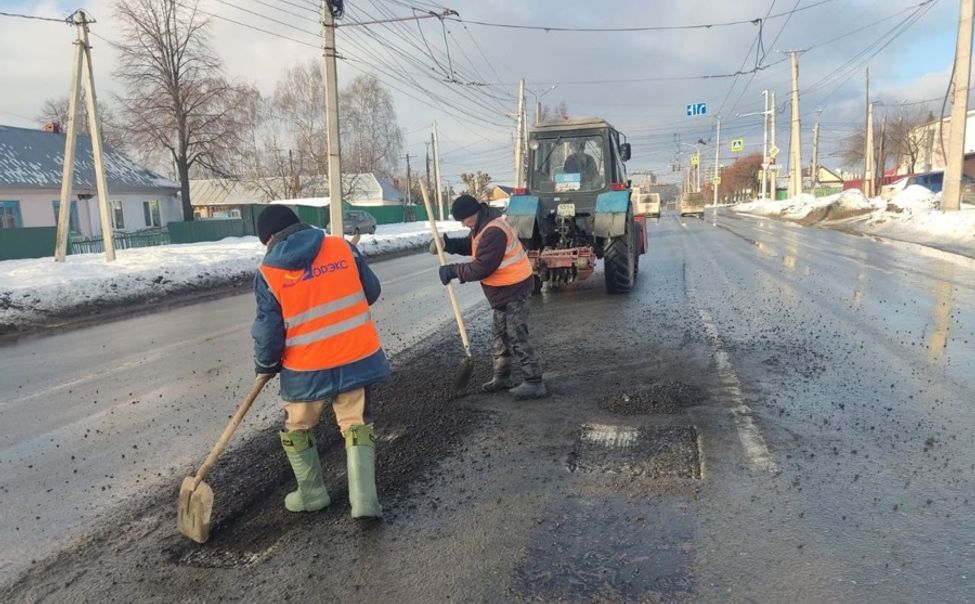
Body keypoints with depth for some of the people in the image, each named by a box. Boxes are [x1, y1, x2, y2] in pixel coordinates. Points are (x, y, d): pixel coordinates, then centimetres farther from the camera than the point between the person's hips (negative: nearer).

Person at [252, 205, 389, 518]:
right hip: (357, 357, 2)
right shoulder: (342, 247, -2)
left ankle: (312, 494, 34)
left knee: (297, 429, 22)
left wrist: (266, 365, 13)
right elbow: (371, 292, 7)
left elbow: (268, 330, -5)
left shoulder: (268, 272, -8)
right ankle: (363, 500, 6)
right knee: (357, 425, 15)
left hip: (308, 368, -2)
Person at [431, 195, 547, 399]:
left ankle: (534, 383, -2)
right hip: (504, 290, 11)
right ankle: (501, 377, 29)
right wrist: (448, 244, 3)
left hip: (514, 290, -11)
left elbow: (481, 268, -26)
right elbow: (470, 245, 21)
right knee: (499, 335, 17)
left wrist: (453, 271, -16)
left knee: (517, 337, -8)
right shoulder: (484, 226, 7)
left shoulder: (494, 233, -27)